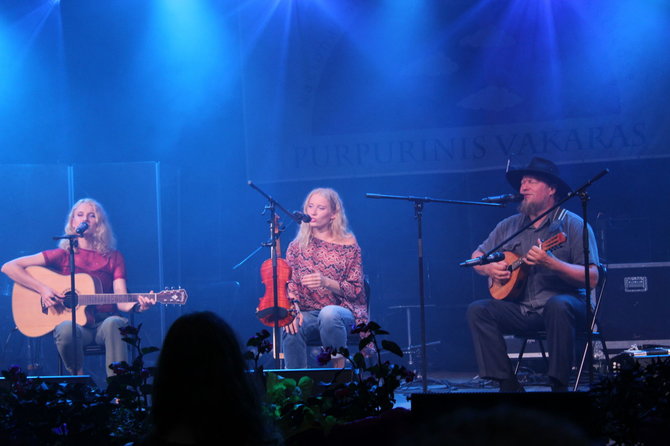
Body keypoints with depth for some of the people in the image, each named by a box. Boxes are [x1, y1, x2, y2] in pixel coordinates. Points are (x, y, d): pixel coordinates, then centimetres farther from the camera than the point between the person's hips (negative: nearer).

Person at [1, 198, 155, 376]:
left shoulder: (113, 258, 10)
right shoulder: (63, 255, 6)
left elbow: (121, 301, -1)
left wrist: (136, 305, -25)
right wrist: (43, 289, -10)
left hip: (103, 322, 1)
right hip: (73, 322, -1)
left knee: (114, 323, -35)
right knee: (67, 329, -37)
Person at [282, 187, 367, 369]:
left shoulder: (348, 246, 5)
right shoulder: (296, 247, 12)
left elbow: (356, 290, 1)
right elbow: (289, 284, 6)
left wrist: (327, 282, -18)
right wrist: (293, 308, -16)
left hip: (342, 311, -2)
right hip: (308, 313, 2)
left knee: (328, 314, -39)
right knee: (291, 330, -34)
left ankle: (339, 366, -21)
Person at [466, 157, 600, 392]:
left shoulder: (573, 225, -3)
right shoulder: (509, 226, 13)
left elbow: (592, 278, -12)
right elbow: (476, 258, 21)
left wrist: (552, 264, -26)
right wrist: (490, 268, -3)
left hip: (563, 301, -5)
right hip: (520, 309, 5)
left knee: (558, 306, -38)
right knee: (477, 310, -16)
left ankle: (559, 384, -30)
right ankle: (508, 383, -17)